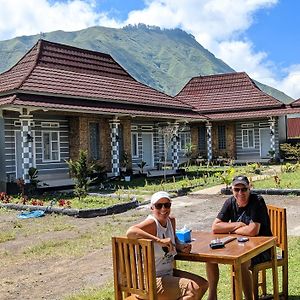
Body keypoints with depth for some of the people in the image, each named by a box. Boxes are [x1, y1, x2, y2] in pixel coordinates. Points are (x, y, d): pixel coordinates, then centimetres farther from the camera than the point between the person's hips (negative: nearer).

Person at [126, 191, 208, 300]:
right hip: (151, 281, -9)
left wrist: (181, 247, -2)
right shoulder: (151, 223, -22)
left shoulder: (171, 221, 2)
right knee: (193, 289, -19)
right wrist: (160, 240, -40)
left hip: (168, 273, 9)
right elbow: (130, 232, -42)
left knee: (203, 284, 14)